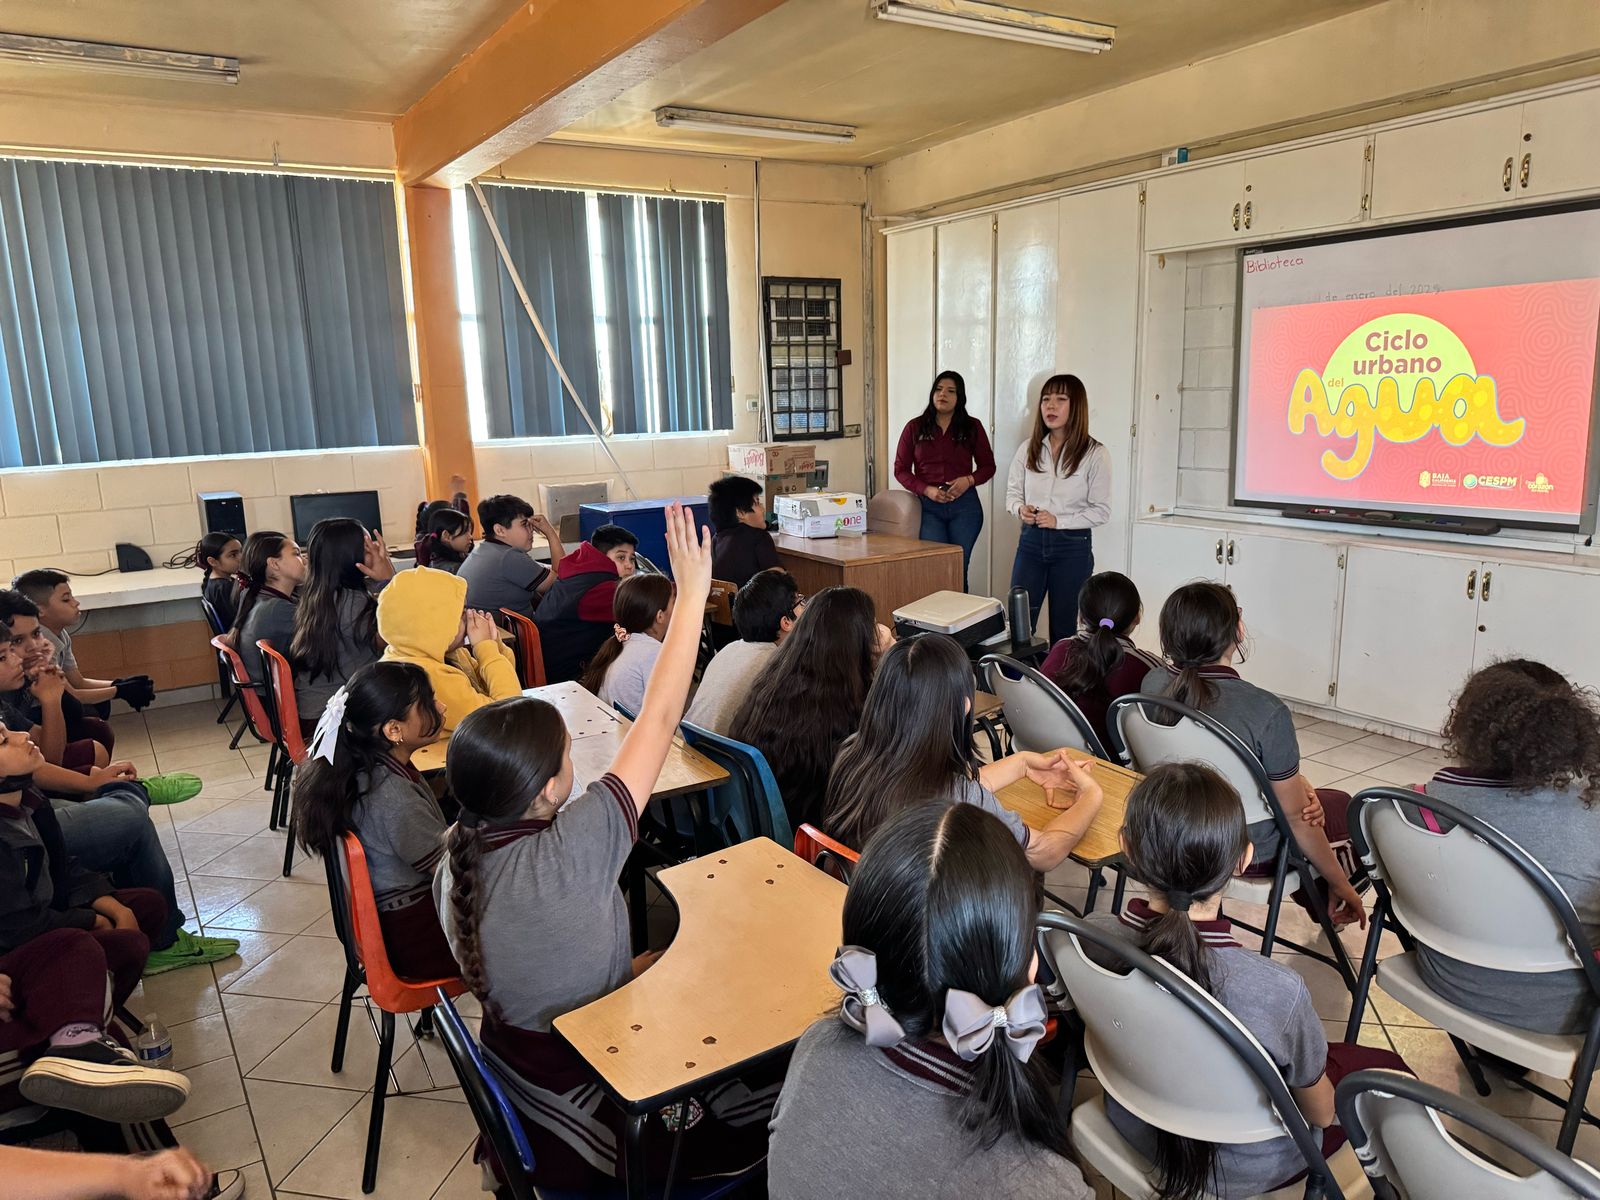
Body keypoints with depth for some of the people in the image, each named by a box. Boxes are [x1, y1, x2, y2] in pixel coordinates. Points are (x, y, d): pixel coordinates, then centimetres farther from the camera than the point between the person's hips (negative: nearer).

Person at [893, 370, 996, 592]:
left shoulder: (972, 427, 6)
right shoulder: (915, 428, 5)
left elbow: (988, 466, 10)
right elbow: (901, 469, 4)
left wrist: (969, 480, -11)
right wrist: (927, 490, -11)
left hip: (964, 505, 0)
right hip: (928, 507, 0)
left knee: (959, 570, 5)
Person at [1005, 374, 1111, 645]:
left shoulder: (1095, 454, -7)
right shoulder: (1028, 448, 4)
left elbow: (1101, 511, -6)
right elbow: (1013, 492, 11)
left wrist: (1059, 521, -17)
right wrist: (1020, 509, -11)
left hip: (1072, 546, -3)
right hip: (1031, 541, 3)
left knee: (1063, 628, 8)